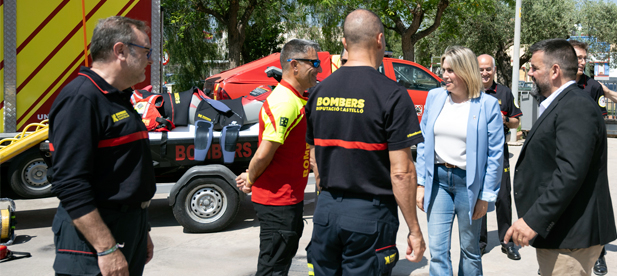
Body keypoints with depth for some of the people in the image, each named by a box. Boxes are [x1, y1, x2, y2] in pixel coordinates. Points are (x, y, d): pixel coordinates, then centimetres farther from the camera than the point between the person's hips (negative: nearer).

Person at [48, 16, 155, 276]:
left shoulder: (118, 99, 14)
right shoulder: (80, 98, -17)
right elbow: (69, 185, -24)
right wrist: (106, 249, -25)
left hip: (129, 232, 9)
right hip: (92, 244, -9)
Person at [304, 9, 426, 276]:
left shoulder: (319, 92, 4)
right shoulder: (391, 95, -13)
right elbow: (401, 171, -15)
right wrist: (414, 230, -7)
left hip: (326, 210, 5)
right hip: (369, 213, -5)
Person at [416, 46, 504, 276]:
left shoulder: (488, 104, -7)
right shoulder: (434, 97, 4)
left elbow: (496, 154, -6)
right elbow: (423, 143, 8)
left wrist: (486, 196, -8)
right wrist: (421, 183, 4)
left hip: (469, 182, -3)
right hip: (437, 179, 3)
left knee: (470, 250, 12)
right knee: (437, 250, 2)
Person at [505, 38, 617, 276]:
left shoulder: (577, 107, -17)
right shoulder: (560, 104, 16)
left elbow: (570, 173, -26)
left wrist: (533, 220, -26)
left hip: (570, 237, -10)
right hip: (557, 231, 10)